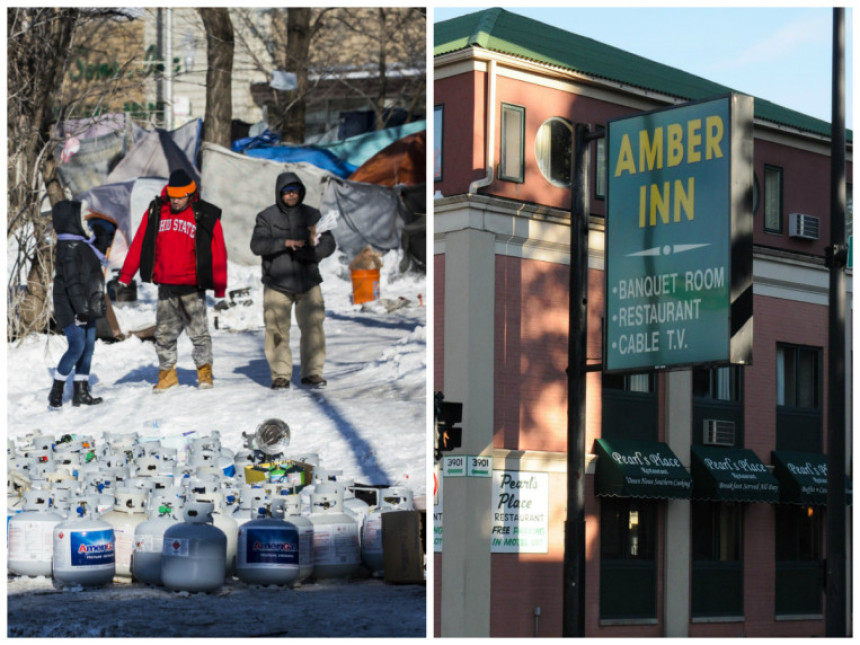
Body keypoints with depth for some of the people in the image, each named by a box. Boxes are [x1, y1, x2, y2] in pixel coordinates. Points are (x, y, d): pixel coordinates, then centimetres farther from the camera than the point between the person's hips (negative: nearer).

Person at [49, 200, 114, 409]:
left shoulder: (84, 245, 14)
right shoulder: (69, 247, -15)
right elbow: (72, 281, -20)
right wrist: (81, 308, -22)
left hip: (86, 307, 9)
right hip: (71, 308, -9)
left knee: (88, 347, 9)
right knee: (77, 347, -13)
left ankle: (81, 392, 14)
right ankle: (56, 392, -2)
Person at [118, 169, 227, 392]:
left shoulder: (206, 217, -4)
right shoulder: (155, 212, 4)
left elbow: (218, 254, -2)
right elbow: (138, 245, 8)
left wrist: (220, 287, -4)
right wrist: (125, 276, 5)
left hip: (192, 288, -3)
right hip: (165, 287, 3)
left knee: (198, 331, 2)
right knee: (164, 333, 7)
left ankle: (204, 372, 18)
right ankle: (167, 373, 19)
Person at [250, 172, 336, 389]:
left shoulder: (312, 215, 8)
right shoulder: (267, 217, 3)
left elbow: (328, 245, 3)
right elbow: (257, 245, -9)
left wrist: (307, 251, -16)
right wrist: (285, 243, -22)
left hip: (308, 283, 1)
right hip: (277, 283, -1)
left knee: (313, 327, -3)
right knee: (277, 330, -4)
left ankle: (312, 373, 6)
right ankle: (280, 375, 4)